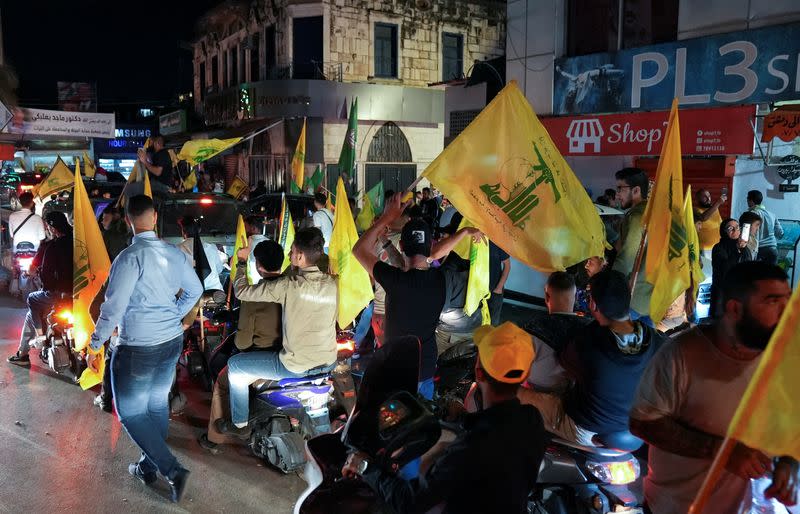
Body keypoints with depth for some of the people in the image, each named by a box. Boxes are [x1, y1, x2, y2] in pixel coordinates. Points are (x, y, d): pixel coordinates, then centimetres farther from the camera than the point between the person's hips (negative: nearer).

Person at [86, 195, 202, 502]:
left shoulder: (130, 257, -20)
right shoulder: (175, 254, 0)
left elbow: (113, 308, -19)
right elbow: (195, 291, 12)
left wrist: (95, 346, -8)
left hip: (138, 348, -7)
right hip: (173, 342, 7)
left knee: (131, 412, 7)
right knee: (158, 403, 20)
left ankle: (173, 471, 2)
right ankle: (149, 467, 36)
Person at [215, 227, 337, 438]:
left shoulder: (289, 285, -21)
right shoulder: (332, 284, -5)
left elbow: (242, 291, -12)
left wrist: (242, 262, 4)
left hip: (296, 366, -6)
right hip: (328, 363, 6)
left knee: (235, 365, 13)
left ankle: (239, 424, 24)